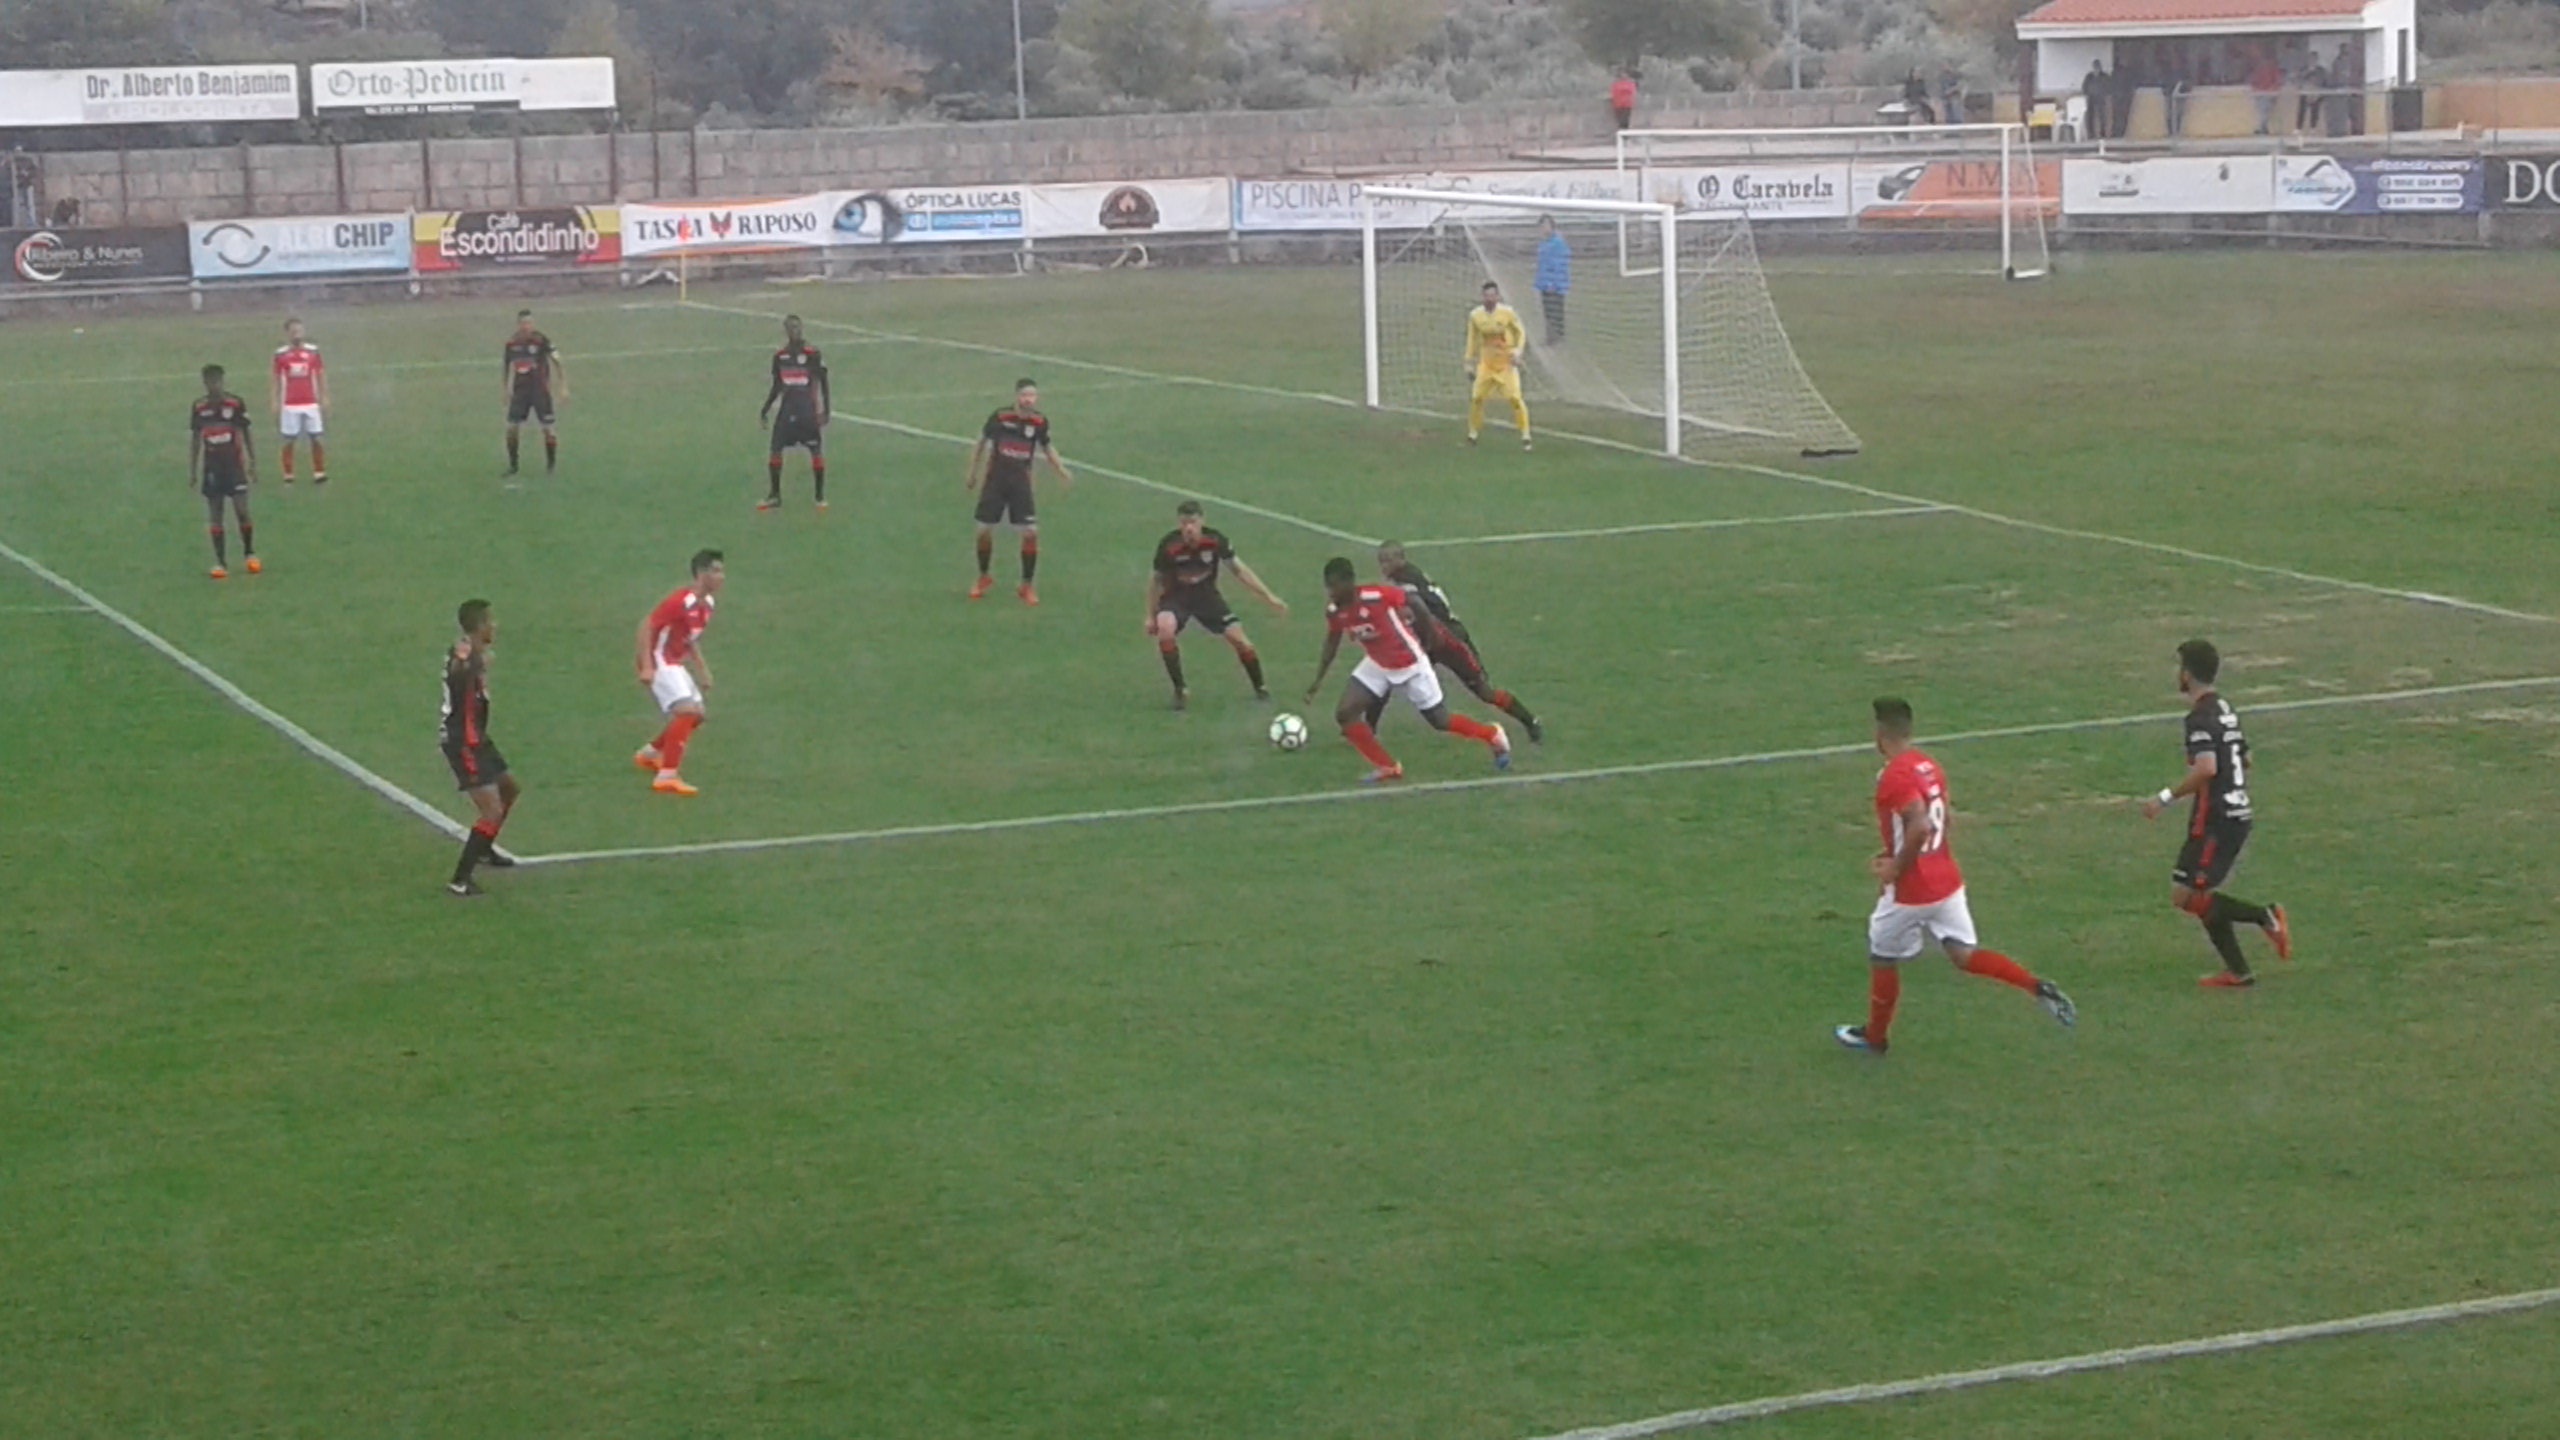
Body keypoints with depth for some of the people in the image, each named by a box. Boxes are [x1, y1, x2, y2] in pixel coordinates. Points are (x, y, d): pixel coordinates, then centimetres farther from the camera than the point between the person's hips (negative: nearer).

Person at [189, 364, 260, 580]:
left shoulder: (236, 404, -5)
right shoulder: (199, 408, 2)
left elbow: (245, 434, 4)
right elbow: (195, 441, 9)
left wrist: (252, 462, 1)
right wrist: (192, 471, 7)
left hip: (234, 463, -2)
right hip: (211, 466, 2)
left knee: (242, 510, -9)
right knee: (215, 515, 1)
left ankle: (250, 554, 11)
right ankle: (220, 562, 6)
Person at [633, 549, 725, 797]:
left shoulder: (706, 604, 7)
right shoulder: (682, 601, -22)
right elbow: (646, 625, -23)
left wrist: (702, 669, 17)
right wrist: (646, 666, -29)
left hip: (675, 663, 10)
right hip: (659, 662, -10)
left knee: (695, 716, 13)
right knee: (687, 710, -22)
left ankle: (649, 754, 32)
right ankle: (667, 776, -23)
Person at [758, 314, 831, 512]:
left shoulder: (812, 354, -8)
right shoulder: (779, 356, 5)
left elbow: (823, 384, -5)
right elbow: (777, 386, 14)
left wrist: (826, 410, -10)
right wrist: (766, 409, 9)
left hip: (808, 410, -4)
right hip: (787, 408, 4)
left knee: (816, 452, -1)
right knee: (774, 450, 0)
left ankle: (820, 497, 11)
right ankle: (775, 496, 12)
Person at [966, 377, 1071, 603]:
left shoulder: (1040, 422, -7)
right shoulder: (1000, 417, -13)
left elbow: (1046, 446, 13)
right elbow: (982, 441, 3)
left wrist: (1061, 470, 3)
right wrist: (973, 471, 8)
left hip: (1020, 481, 1)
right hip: (995, 477, -1)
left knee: (1030, 532, -7)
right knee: (984, 530, 3)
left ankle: (1026, 585, 10)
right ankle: (982, 578, 28)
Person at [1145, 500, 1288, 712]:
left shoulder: (1214, 540, -19)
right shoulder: (1168, 545, -23)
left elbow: (1239, 569, -5)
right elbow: (1156, 579, -7)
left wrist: (1268, 596, -6)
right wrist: (1150, 615, -2)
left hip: (1207, 595, 2)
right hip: (1176, 597, -2)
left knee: (1238, 638, -9)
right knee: (1164, 629, -32)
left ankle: (1260, 688, 16)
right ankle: (1180, 690, -15)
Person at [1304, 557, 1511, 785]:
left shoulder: (1377, 595, -31)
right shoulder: (1334, 611, -14)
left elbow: (1413, 601, -13)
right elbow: (1332, 642, 6)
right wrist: (1318, 680, 5)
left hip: (1410, 665, -5)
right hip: (1377, 666, 5)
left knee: (1441, 722, 5)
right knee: (1344, 714, -10)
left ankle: (1493, 736, 32)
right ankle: (1386, 767, 4)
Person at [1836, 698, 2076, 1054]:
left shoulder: (1894, 777, -22)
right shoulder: (1929, 766, 7)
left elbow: (1920, 827, -33)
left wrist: (1896, 868, -20)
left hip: (1911, 891, -8)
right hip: (1947, 880, 8)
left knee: (1883, 957, 13)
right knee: (1965, 955, 10)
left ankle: (1874, 1037, 29)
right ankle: (2038, 987, -6)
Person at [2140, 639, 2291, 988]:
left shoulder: (2201, 717, -16)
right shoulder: (2224, 709, 14)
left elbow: (2206, 768, -29)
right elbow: (2244, 760, 22)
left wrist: (2166, 798, -22)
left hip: (2215, 820, -10)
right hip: (2237, 813, 10)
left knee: (2184, 895, -7)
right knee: (2201, 896, 14)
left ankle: (2264, 917, -10)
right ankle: (2237, 971, 10)